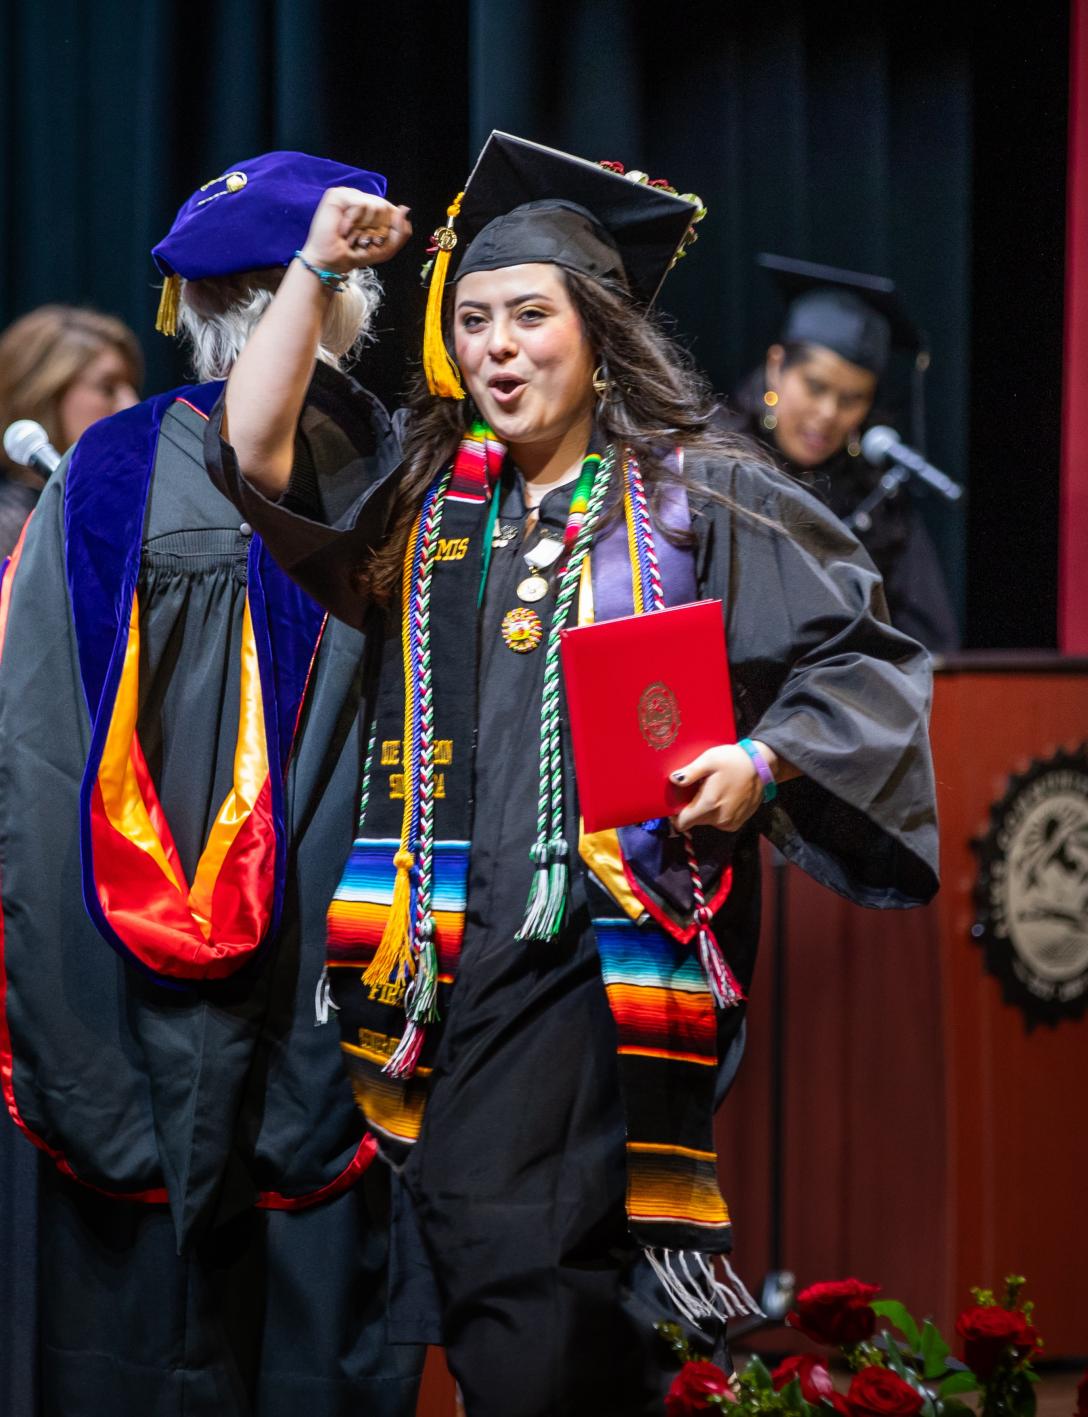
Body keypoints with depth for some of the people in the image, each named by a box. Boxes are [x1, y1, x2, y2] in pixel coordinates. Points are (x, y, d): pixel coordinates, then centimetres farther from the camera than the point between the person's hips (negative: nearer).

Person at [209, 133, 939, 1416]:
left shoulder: (699, 494, 5)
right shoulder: (428, 503, 17)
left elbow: (856, 654, 4)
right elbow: (255, 459, 7)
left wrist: (762, 761, -13)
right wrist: (315, 268, 5)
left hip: (614, 944, -5)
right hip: (456, 944, 5)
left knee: (518, 1254, -18)